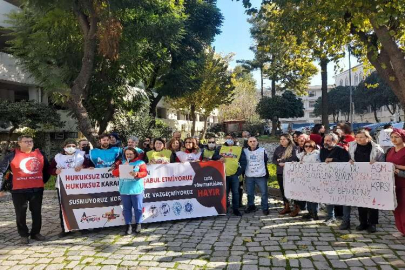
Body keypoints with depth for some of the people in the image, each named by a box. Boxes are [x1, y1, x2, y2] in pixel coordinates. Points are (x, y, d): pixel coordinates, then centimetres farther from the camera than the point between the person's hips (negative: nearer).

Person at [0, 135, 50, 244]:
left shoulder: (40, 154, 7)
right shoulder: (12, 156, -4)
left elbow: (47, 169, 18)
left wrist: (43, 180, 13)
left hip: (37, 189, 3)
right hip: (19, 190, -3)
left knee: (37, 212, 10)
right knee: (21, 214, 7)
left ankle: (36, 233, 24)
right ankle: (23, 235, 20)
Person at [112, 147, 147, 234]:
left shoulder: (140, 162, 4)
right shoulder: (121, 162, 13)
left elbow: (144, 173, -10)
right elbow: (114, 173, 2)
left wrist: (137, 174, -29)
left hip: (137, 189, -2)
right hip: (124, 190, 3)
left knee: (138, 208, 3)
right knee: (126, 208, 6)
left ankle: (138, 224, 15)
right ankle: (128, 225, 13)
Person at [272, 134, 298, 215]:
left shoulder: (293, 148, -3)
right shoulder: (278, 149, 12)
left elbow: (293, 159, -15)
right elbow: (274, 160, 9)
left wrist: (281, 160, -12)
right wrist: (279, 163, -11)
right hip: (280, 172, 5)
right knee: (283, 190, 9)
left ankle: (296, 207, 7)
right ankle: (286, 207, 20)